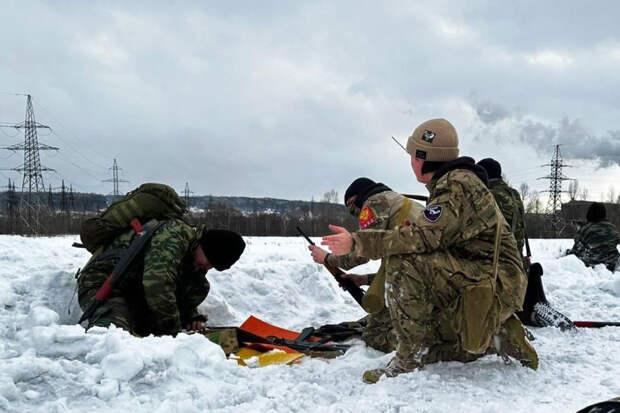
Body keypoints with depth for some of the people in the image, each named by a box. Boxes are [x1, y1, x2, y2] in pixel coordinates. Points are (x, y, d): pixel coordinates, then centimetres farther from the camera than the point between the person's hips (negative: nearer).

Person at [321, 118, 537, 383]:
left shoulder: (458, 184, -14)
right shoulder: (449, 185, 18)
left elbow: (424, 236, -27)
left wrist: (356, 242, -23)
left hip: (495, 286, -11)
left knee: (404, 264, -26)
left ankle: (409, 359, -17)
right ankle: (500, 338, 15)